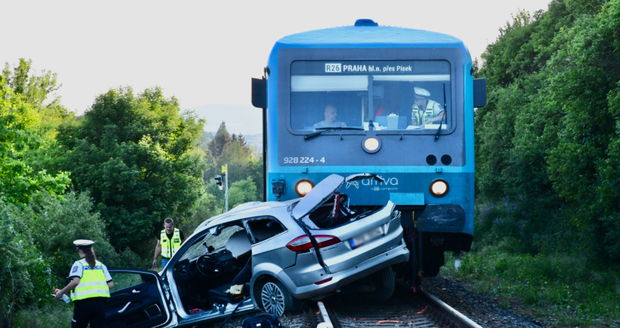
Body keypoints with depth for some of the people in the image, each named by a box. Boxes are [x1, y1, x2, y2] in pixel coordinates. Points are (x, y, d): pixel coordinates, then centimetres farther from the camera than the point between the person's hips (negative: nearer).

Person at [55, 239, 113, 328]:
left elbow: (75, 281, -15)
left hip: (84, 302, -4)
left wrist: (61, 292, -6)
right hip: (100, 303, 4)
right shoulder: (101, 265, 15)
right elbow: (111, 284, 8)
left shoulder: (79, 264, 2)